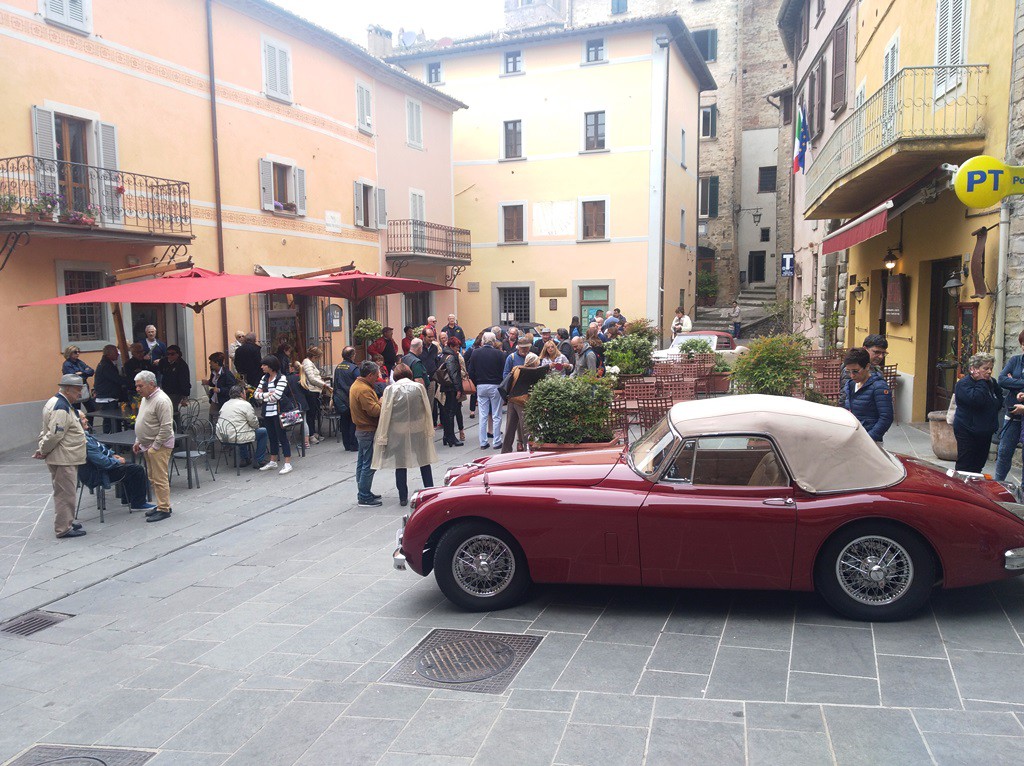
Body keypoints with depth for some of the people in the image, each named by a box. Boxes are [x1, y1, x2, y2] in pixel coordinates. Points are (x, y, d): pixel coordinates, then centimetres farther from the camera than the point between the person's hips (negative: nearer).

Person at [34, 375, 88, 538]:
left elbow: (45, 430, 17)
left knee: (67, 493, 19)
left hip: (66, 458, 10)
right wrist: (43, 451, -11)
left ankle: (66, 522, 31)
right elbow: (54, 435, -25)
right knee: (65, 494, -2)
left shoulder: (60, 403, 13)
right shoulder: (61, 408, -21)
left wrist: (41, 449, 9)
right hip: (63, 459, -10)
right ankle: (63, 529, 5)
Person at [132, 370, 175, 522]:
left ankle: (164, 509, 0)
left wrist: (155, 446, -18)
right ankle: (162, 504, 24)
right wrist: (138, 441, 17)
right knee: (153, 478, 15)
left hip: (159, 446, -10)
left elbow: (166, 427, -22)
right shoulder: (146, 398, 13)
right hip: (148, 445, 10)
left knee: (160, 478, -6)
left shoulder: (161, 400, -18)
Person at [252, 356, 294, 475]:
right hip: (267, 412, 7)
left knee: (282, 437, -4)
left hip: (279, 411, -6)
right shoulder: (264, 378, 10)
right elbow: (256, 394, 5)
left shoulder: (281, 378, -11)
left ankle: (288, 464, 0)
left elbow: (276, 396, -20)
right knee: (272, 437, 15)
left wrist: (262, 396, -5)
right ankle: (273, 462, 26)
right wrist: (268, 394, -14)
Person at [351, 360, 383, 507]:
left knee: (362, 463, 16)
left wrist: (379, 401, 4)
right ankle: (364, 498, -1)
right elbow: (374, 411, -26)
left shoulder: (357, 385, 12)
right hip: (368, 431, -11)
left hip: (361, 429, 11)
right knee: (369, 465, -5)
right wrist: (382, 401, -10)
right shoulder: (364, 390, -22)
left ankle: (362, 494, 25)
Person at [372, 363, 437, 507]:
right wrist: (430, 430, 11)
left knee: (400, 464, 9)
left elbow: (385, 414, -7)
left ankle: (403, 497, 13)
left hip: (398, 432, -1)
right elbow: (427, 410, 1)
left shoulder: (390, 390, -8)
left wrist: (382, 437, -1)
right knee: (424, 462, 15)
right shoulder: (419, 387, -4)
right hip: (419, 430, 2)